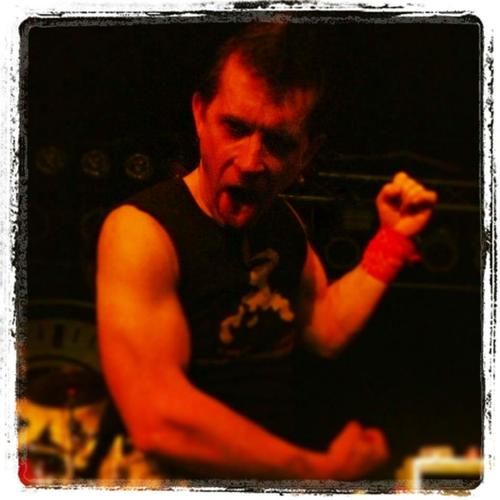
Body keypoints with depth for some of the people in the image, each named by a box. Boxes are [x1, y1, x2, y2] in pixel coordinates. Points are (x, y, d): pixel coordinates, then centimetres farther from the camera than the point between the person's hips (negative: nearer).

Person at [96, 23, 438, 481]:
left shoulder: (283, 221, 5)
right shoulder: (140, 231, -18)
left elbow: (325, 329, 15)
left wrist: (393, 238, 8)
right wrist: (326, 470, -19)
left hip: (277, 465, 7)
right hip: (183, 476, -7)